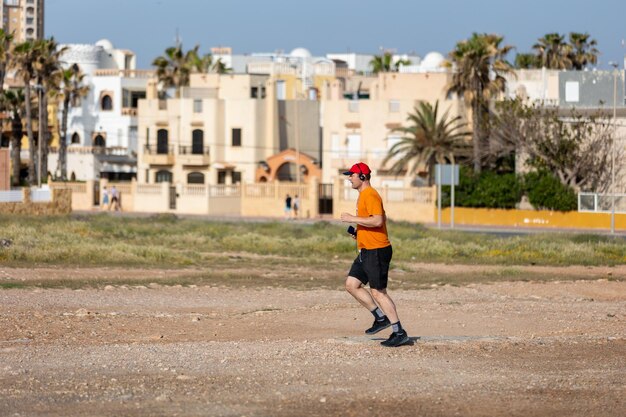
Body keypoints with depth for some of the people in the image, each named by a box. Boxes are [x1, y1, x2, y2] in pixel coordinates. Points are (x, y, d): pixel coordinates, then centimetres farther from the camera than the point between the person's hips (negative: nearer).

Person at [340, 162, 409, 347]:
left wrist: (353, 219, -21)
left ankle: (399, 333, -3)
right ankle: (381, 318, 15)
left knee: (378, 292, -8)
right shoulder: (363, 195, 18)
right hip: (366, 251, 11)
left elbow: (377, 221, -27)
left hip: (377, 250, -11)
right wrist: (358, 232, 15)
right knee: (351, 284, 10)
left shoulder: (370, 195, -15)